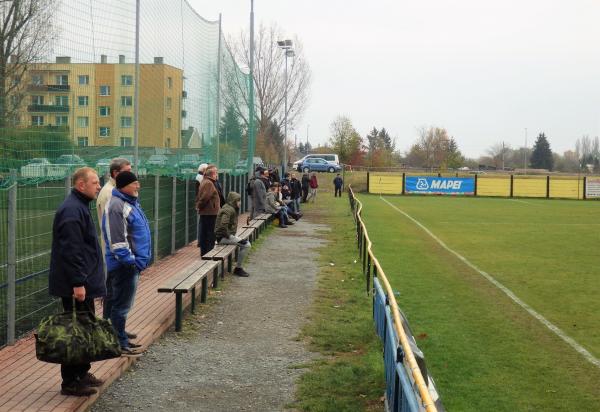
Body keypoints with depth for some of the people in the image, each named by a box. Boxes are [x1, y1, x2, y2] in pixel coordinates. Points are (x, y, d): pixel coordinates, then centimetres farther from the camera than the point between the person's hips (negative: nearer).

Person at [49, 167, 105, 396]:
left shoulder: (79, 207, 16)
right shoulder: (72, 211, -18)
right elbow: (71, 251, -24)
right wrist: (78, 283, -25)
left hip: (83, 283, 11)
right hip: (76, 285, -11)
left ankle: (81, 373, 28)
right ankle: (70, 382, 3)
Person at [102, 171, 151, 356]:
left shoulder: (130, 202, 15)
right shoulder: (117, 206, -18)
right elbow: (117, 240, -22)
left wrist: (139, 259, 22)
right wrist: (129, 261, -21)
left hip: (133, 263, 10)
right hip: (124, 265, -10)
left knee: (119, 303, 17)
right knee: (121, 305, -2)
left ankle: (120, 338, 26)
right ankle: (120, 344, 5)